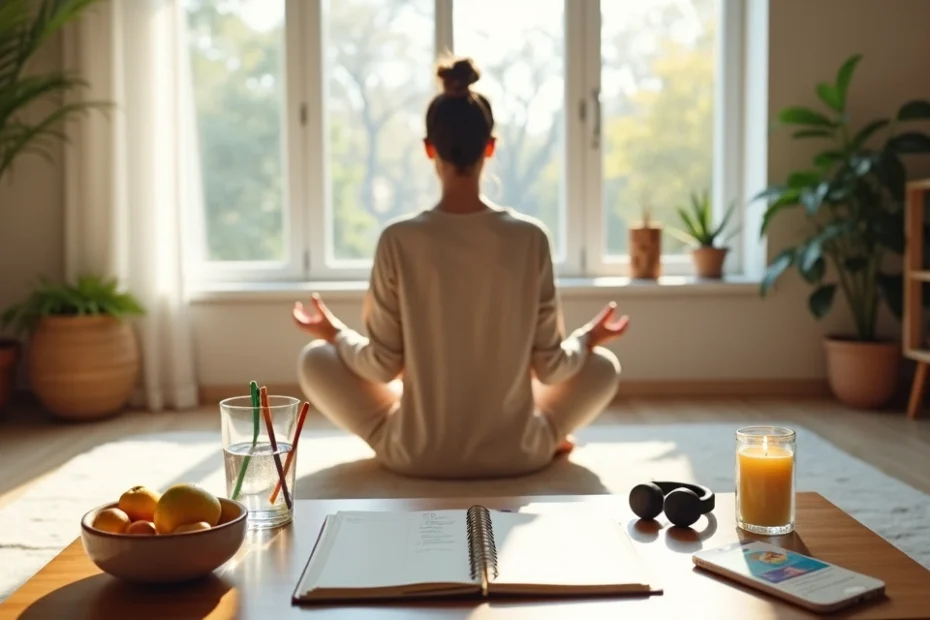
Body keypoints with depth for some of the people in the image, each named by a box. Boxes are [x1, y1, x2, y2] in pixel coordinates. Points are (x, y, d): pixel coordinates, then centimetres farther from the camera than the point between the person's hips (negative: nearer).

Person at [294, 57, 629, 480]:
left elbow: (382, 366, -8)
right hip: (516, 453, 2)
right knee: (604, 364, 26)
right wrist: (589, 337, 16)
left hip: (415, 454, -1)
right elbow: (551, 367, -6)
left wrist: (335, 333, 13)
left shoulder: (398, 240, -14)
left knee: (314, 358, 21)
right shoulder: (530, 237, -11)